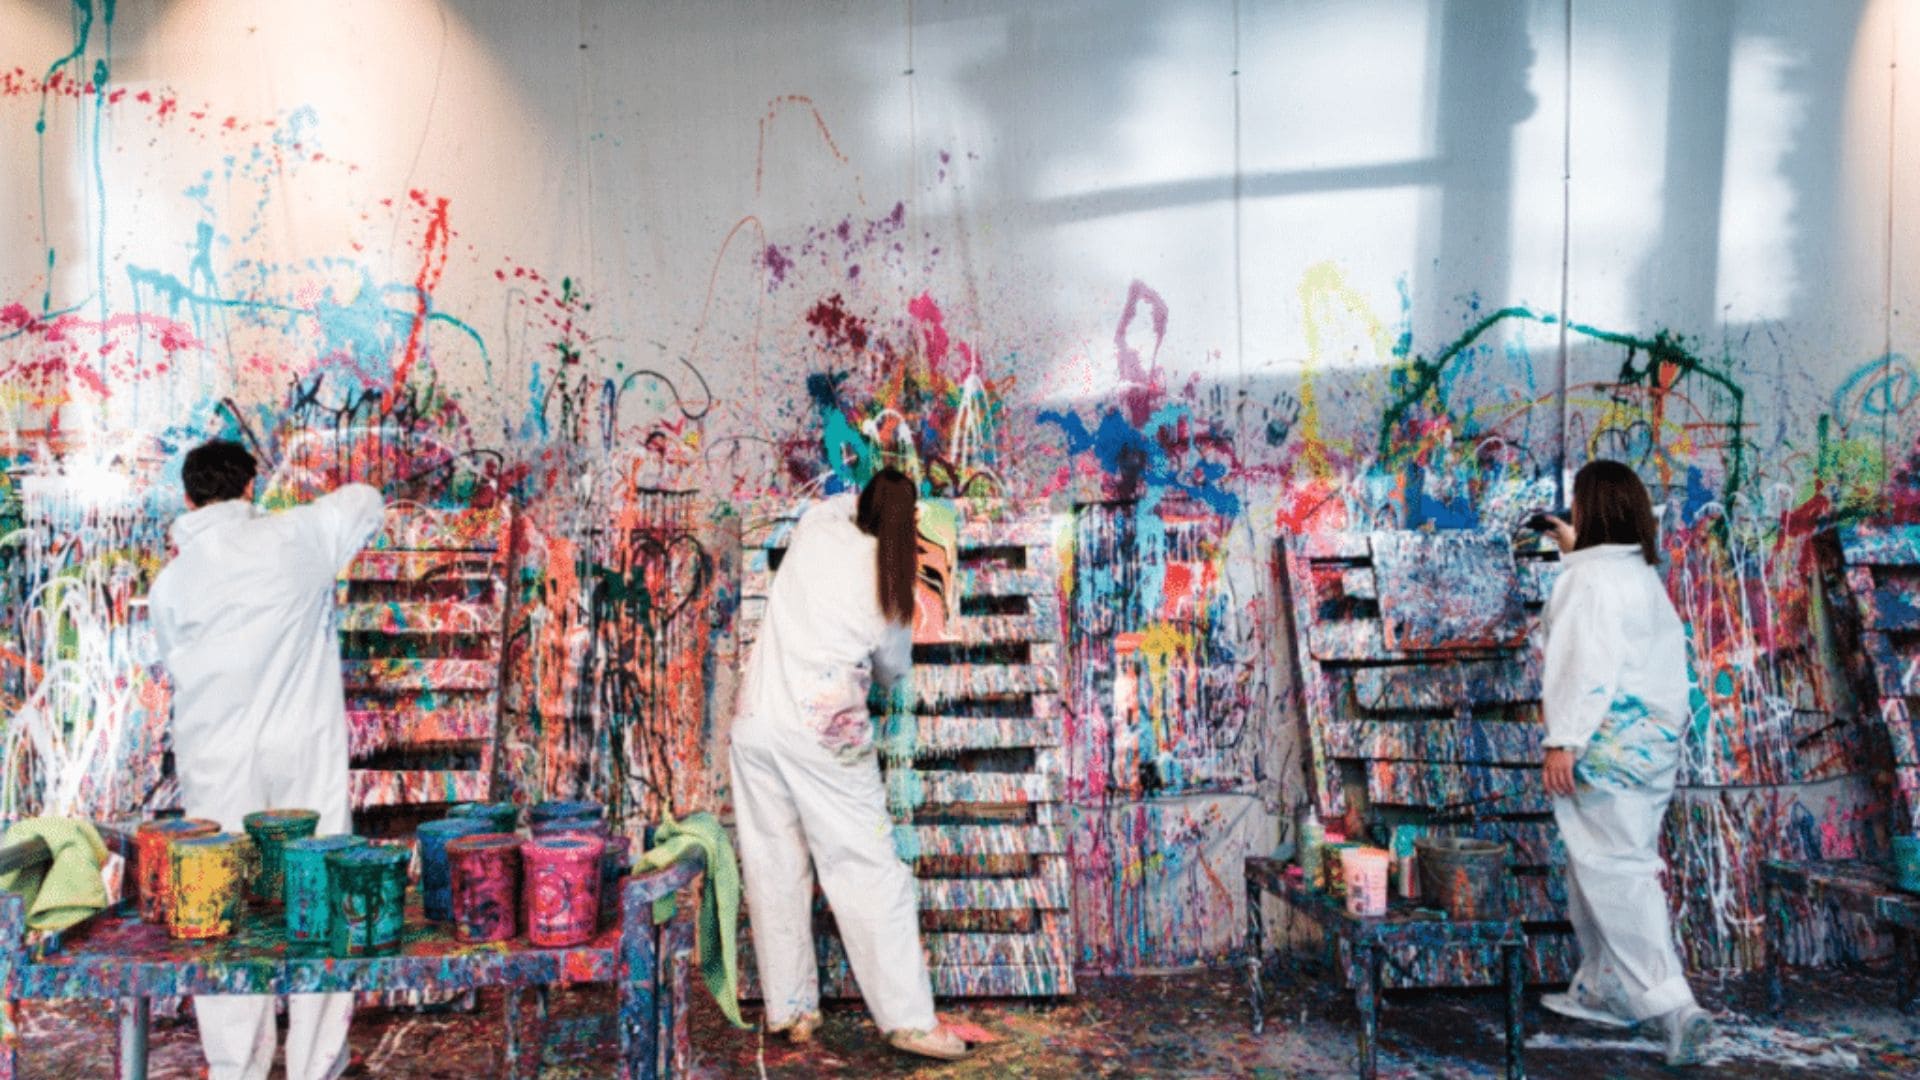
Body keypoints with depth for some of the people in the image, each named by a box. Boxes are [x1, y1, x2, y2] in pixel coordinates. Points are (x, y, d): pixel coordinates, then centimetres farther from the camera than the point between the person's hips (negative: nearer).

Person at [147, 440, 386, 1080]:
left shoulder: (170, 584, 2)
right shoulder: (294, 539, -3)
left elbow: (178, 667, 14)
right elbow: (366, 500, 14)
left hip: (217, 769, 2)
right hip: (306, 759, -1)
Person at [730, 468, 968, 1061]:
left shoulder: (814, 530, 6)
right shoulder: (893, 582, 3)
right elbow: (895, 670, 18)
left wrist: (866, 499, 47)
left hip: (756, 722, 4)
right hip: (825, 735, -4)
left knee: (773, 869, 10)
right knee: (869, 872, 0)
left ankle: (790, 1009, 18)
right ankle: (909, 1019, 1)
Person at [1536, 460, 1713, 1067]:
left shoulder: (1592, 576, -10)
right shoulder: (1642, 573, 17)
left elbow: (1587, 663, -19)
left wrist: (1561, 739, -21)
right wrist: (1575, 552, 48)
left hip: (1608, 743, -9)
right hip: (1650, 739, 9)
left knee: (1616, 871, -11)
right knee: (1601, 868, 16)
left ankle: (1673, 1006, -16)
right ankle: (1602, 991, 23)